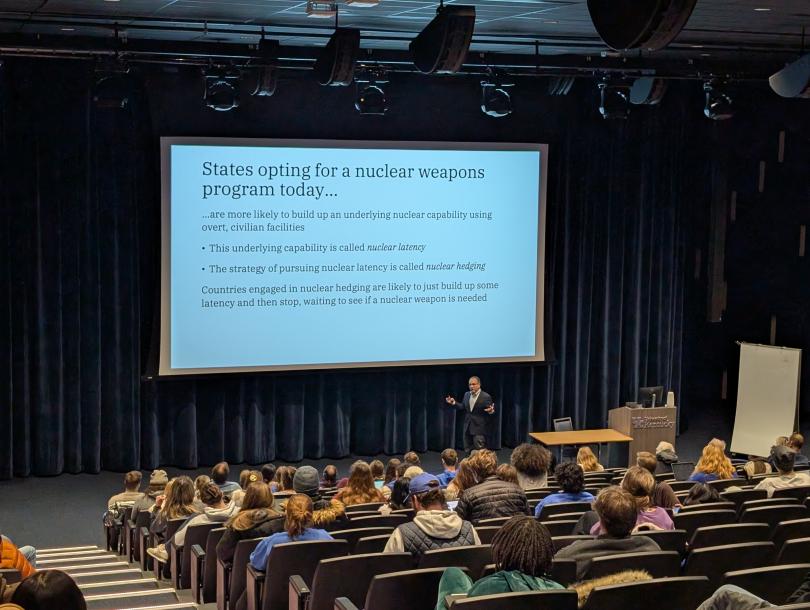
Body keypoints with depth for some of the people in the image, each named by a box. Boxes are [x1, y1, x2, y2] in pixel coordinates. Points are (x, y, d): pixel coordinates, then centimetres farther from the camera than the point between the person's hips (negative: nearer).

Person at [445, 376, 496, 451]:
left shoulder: (486, 397, -10)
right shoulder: (467, 394, 8)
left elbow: (491, 411, -10)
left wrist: (491, 411, -32)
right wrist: (454, 403, 5)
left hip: (479, 429, -6)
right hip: (467, 428, 6)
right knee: (468, 452, 11)